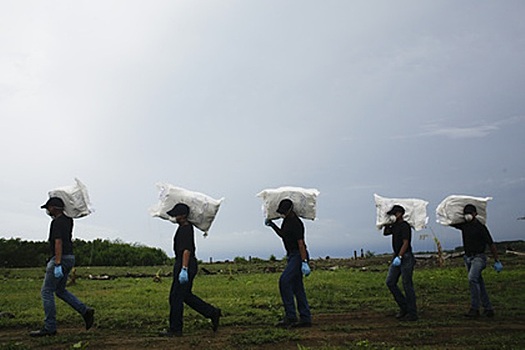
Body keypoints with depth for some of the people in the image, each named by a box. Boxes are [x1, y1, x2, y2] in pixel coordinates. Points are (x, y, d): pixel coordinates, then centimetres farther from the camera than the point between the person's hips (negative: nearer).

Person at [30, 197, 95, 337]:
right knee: (60, 290, 18)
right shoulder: (67, 220, 12)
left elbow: (58, 243, -23)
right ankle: (85, 311, 8)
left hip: (60, 259, -10)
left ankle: (49, 327, -2)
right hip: (69, 258, 10)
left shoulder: (57, 222, -14)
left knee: (47, 291, -3)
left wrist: (57, 264, -27)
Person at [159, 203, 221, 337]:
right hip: (182, 265, 10)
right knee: (186, 296, 16)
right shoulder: (185, 226, 12)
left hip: (185, 266, -10)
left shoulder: (185, 229, -17)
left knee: (176, 297, -4)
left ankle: (175, 330, 5)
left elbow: (186, 250, -24)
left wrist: (184, 269, -28)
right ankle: (212, 313, 21)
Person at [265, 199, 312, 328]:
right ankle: (305, 319, 11)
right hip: (292, 255, 10)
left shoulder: (295, 223, -17)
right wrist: (272, 225, 16)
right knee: (297, 287, 8)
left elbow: (301, 243, -22)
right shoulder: (286, 220, 13)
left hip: (298, 256, -10)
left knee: (284, 281, -18)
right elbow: (283, 234, 30)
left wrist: (304, 262, -27)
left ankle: (290, 316, -16)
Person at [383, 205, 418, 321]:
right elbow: (385, 233, 30)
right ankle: (403, 307, 16)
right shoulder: (395, 226, 15)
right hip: (397, 257, 9)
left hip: (406, 258, -9)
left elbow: (406, 243, -20)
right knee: (390, 282, 7)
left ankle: (412, 314, 3)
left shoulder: (404, 226, -13)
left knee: (407, 286, -5)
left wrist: (399, 257, -27)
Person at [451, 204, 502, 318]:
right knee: (479, 283, 9)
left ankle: (475, 308, -24)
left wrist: (497, 261, -4)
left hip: (478, 257, -7)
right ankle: (488, 309, 17)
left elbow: (491, 244, -4)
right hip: (468, 258, 7)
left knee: (472, 278, -25)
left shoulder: (480, 227, -9)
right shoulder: (464, 225, 8)